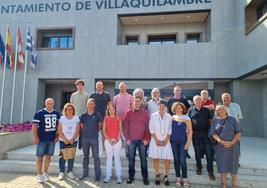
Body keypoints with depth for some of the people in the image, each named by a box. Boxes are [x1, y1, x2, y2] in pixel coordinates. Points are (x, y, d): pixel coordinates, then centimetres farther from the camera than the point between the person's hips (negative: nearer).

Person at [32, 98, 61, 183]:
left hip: (52, 139, 4)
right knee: (40, 157, 3)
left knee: (48, 156, 11)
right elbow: (34, 125, -6)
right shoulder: (39, 113, -6)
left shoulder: (57, 113, 6)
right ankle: (39, 175, 15)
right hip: (42, 139, -3)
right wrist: (35, 137, -11)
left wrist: (57, 136, 6)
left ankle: (45, 173, 24)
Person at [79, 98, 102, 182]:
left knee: (96, 156, 1)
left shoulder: (97, 115, -3)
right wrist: (87, 131, 10)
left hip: (94, 138, -3)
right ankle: (85, 173, 28)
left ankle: (97, 174, 12)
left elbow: (99, 126, 3)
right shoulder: (83, 115, 4)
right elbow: (82, 126, 13)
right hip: (85, 138, 3)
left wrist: (94, 132, 7)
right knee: (85, 156, 15)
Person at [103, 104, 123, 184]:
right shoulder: (106, 119, 7)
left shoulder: (118, 118, 5)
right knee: (109, 157, 6)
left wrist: (117, 139, -10)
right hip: (108, 140, 1)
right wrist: (108, 139, -8)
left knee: (117, 157, 0)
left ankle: (119, 176, 7)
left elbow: (120, 130, 2)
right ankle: (108, 176, 14)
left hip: (117, 140, -1)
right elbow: (104, 130, 4)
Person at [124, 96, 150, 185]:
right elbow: (125, 127, 3)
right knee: (131, 159, 10)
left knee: (143, 159, 7)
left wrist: (146, 139, -6)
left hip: (142, 140, 0)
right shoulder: (129, 113, 4)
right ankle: (131, 177, 23)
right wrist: (127, 138, -3)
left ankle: (145, 178, 18)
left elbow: (148, 127, 1)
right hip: (131, 140, 1)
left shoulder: (145, 113, 2)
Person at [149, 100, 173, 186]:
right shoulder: (153, 116, -2)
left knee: (167, 159, 0)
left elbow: (170, 130, 3)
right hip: (156, 140, -1)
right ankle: (157, 176, 19)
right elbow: (151, 129, -3)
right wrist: (156, 140, -8)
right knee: (156, 158, 4)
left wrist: (166, 139, -7)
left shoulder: (168, 116, 1)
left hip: (166, 140, 1)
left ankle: (165, 177, 15)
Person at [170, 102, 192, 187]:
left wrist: (188, 143, -9)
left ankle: (185, 178, 12)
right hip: (173, 141, 2)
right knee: (176, 160, 9)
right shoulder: (172, 118, 2)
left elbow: (190, 132, -3)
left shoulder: (186, 118, -4)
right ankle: (178, 178, 22)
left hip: (183, 141, -2)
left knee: (182, 160, -4)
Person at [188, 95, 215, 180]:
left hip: (206, 133, 0)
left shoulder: (206, 110, 5)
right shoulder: (191, 110, 3)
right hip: (195, 134, 0)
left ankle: (210, 171, 8)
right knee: (197, 152, 11)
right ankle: (199, 167, 28)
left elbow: (210, 121, 8)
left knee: (208, 152, -1)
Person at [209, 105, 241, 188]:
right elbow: (213, 133, 0)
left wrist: (232, 143, -14)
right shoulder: (214, 121, 7)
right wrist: (220, 140, -19)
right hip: (219, 147, 1)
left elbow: (238, 133, -1)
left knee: (233, 165, 3)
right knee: (222, 165, 6)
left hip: (232, 147, -1)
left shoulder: (232, 119, 3)